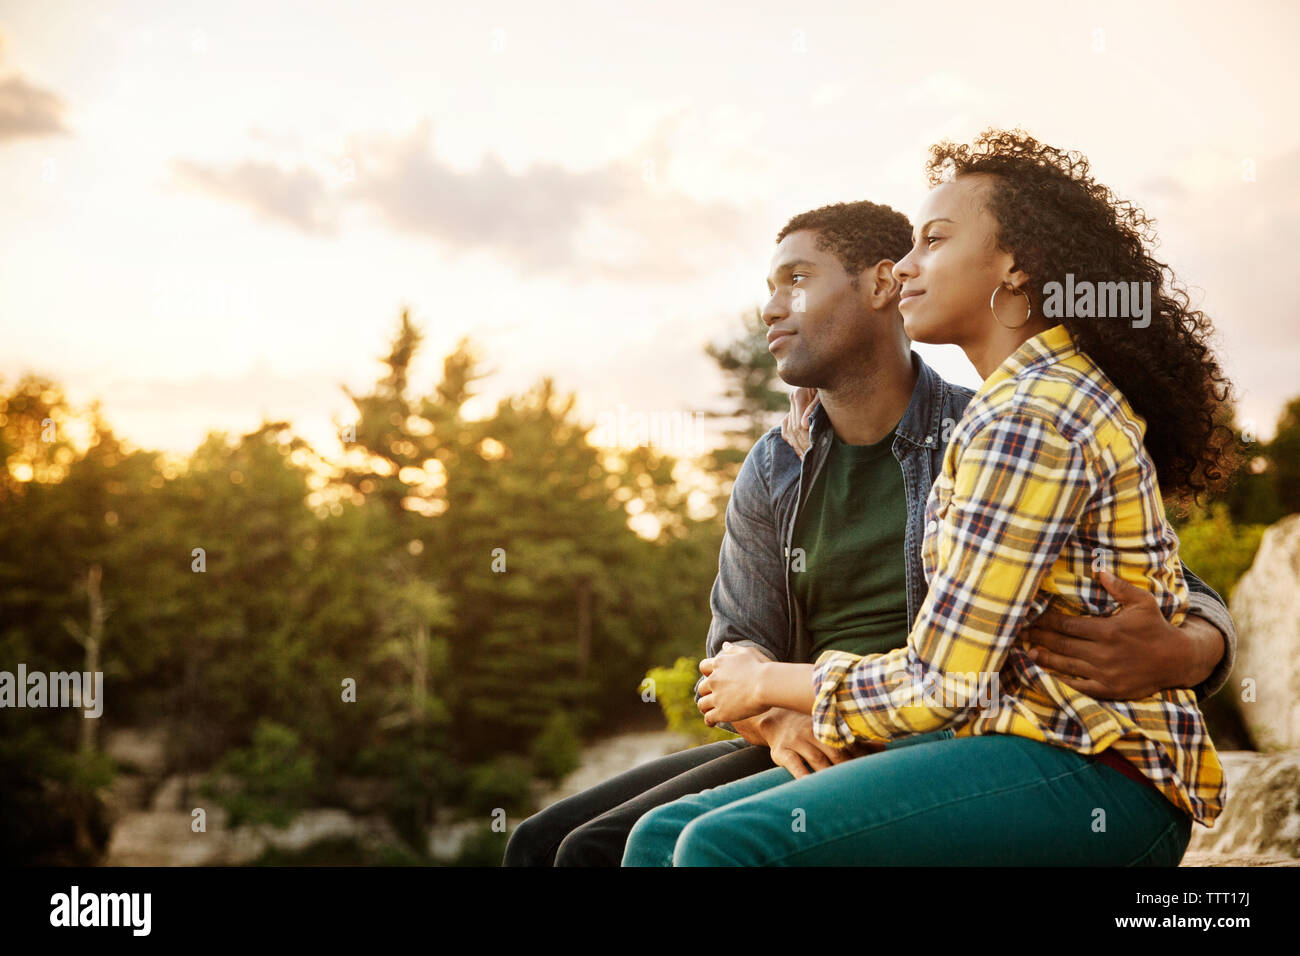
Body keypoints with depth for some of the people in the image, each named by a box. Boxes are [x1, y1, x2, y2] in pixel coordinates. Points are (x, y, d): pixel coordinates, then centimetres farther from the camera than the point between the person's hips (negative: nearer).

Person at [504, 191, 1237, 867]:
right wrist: (779, 722, -18)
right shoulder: (772, 474, 10)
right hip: (814, 753, 6)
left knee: (603, 854, -21)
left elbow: (1199, 610, -6)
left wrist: (1174, 656, -31)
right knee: (541, 845, -6)